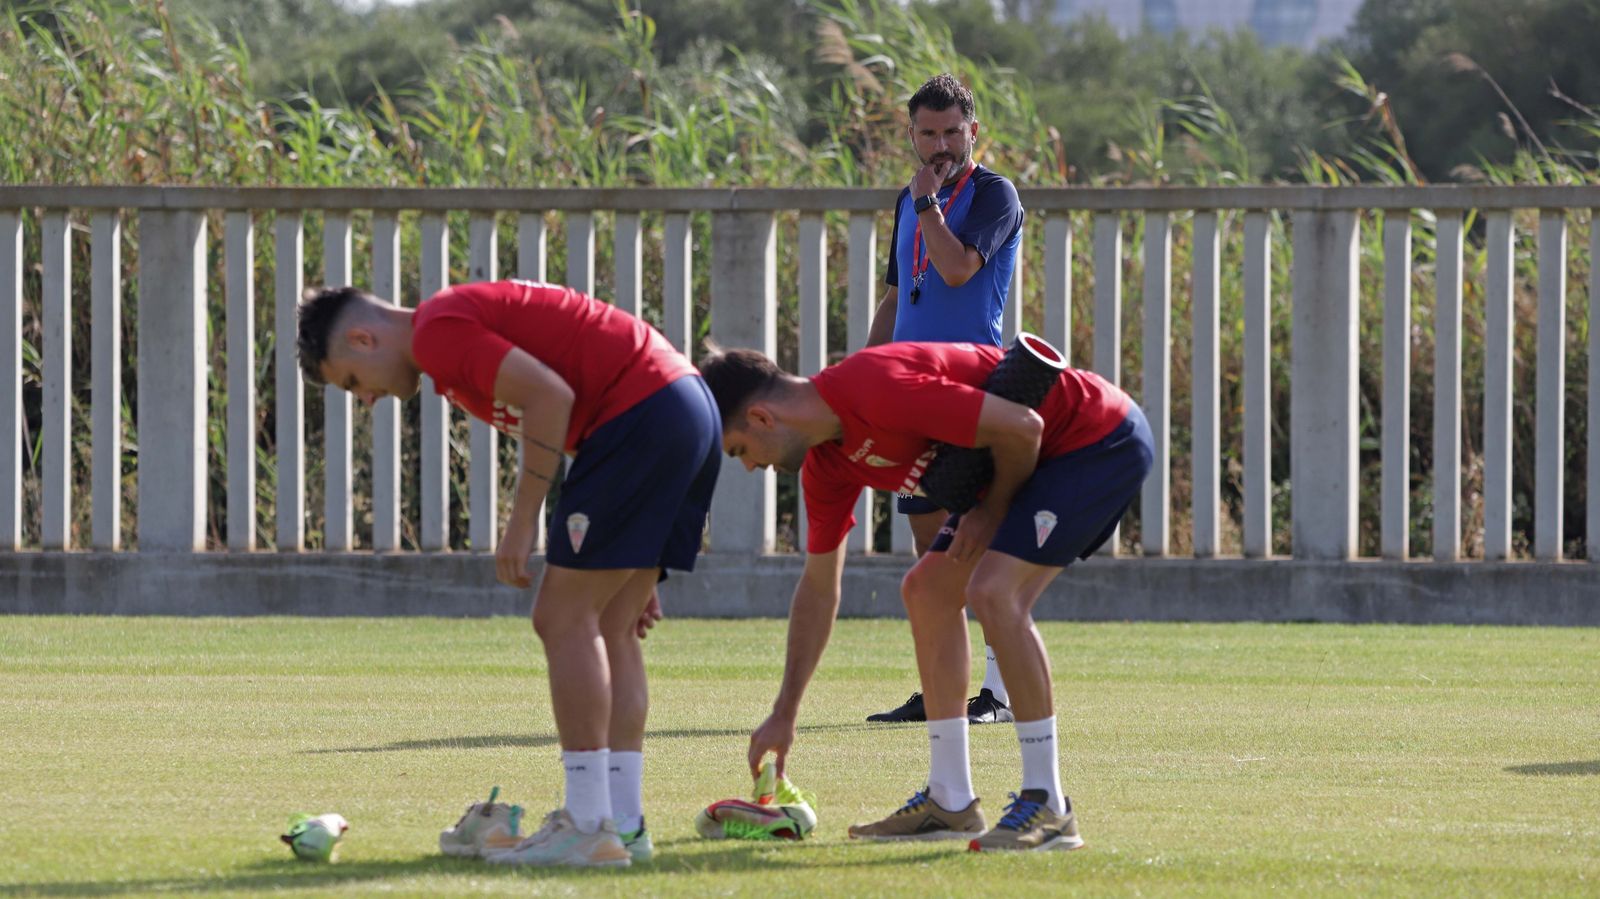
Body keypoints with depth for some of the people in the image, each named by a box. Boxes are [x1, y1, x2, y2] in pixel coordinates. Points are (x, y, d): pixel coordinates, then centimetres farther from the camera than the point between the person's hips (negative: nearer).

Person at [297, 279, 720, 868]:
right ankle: (623, 822, 13)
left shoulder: (437, 331, -7)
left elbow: (551, 396, -18)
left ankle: (590, 827, -6)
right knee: (609, 629, 13)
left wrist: (521, 526, -12)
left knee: (564, 619, -5)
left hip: (642, 415, -10)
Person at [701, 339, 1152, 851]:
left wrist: (991, 511, -10)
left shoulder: (875, 391, -27)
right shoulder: (826, 463, 4)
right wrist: (784, 714, 18)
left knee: (993, 590, -22)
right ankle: (950, 803, 15)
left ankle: (1047, 808, -17)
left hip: (1102, 438, -10)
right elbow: (818, 588, 15)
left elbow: (1021, 426, -27)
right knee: (927, 589, 11)